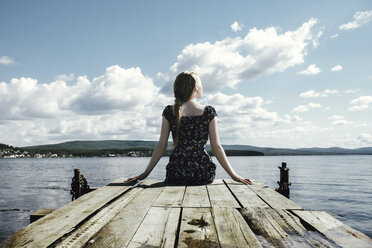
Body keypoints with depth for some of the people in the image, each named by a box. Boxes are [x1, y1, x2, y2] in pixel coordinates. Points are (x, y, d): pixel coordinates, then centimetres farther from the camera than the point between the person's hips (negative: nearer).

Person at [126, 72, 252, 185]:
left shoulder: (169, 112, -1)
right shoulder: (209, 112, -3)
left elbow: (162, 146, -2)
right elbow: (216, 147, -4)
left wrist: (145, 173, 7)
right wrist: (233, 175, 4)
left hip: (176, 175, 1)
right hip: (204, 174, 0)